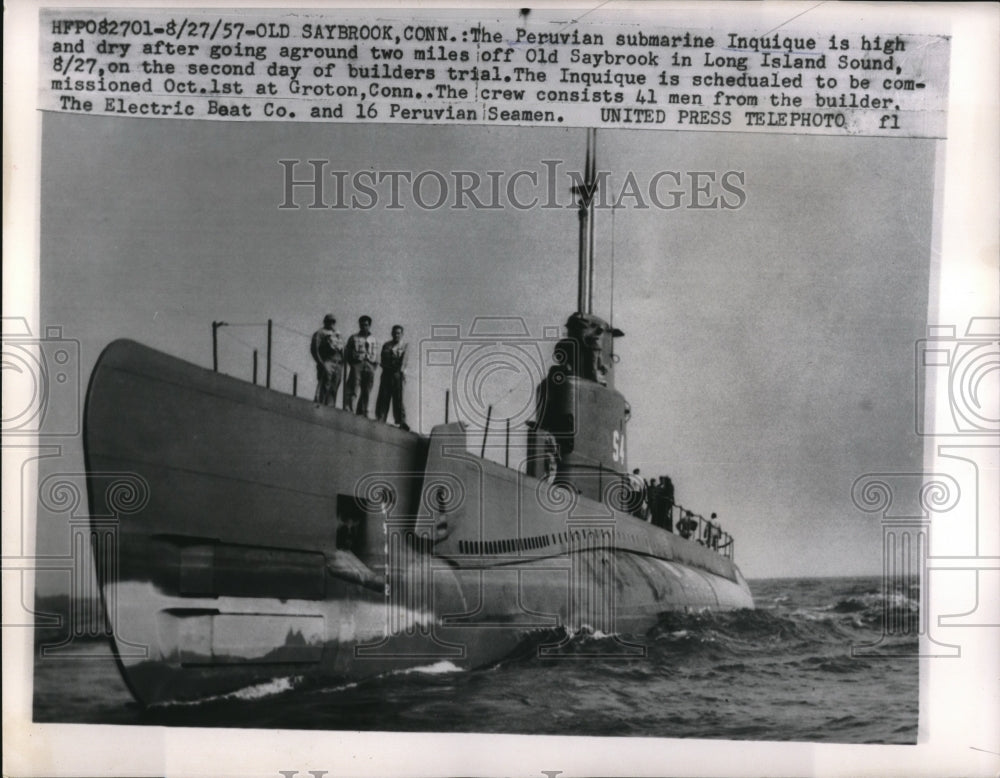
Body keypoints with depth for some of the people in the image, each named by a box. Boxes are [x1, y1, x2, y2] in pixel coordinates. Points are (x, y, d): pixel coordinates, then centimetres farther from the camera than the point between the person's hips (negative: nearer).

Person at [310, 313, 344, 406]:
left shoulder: (337, 334, 22)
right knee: (323, 389, -14)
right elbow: (314, 349, -6)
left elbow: (342, 351, 23)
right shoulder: (319, 333, 3)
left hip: (338, 365, 6)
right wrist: (322, 363, -15)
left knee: (333, 391, 2)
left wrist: (342, 365, 12)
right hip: (326, 363, -6)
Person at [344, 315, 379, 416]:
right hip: (357, 364, -3)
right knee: (354, 390, -15)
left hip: (369, 366, 3)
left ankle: (363, 412, 2)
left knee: (366, 392, 0)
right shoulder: (353, 338, 14)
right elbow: (348, 353, 9)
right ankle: (349, 410, -23)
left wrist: (375, 365, 2)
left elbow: (376, 355, 17)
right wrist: (351, 364, -3)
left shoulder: (373, 340, 20)